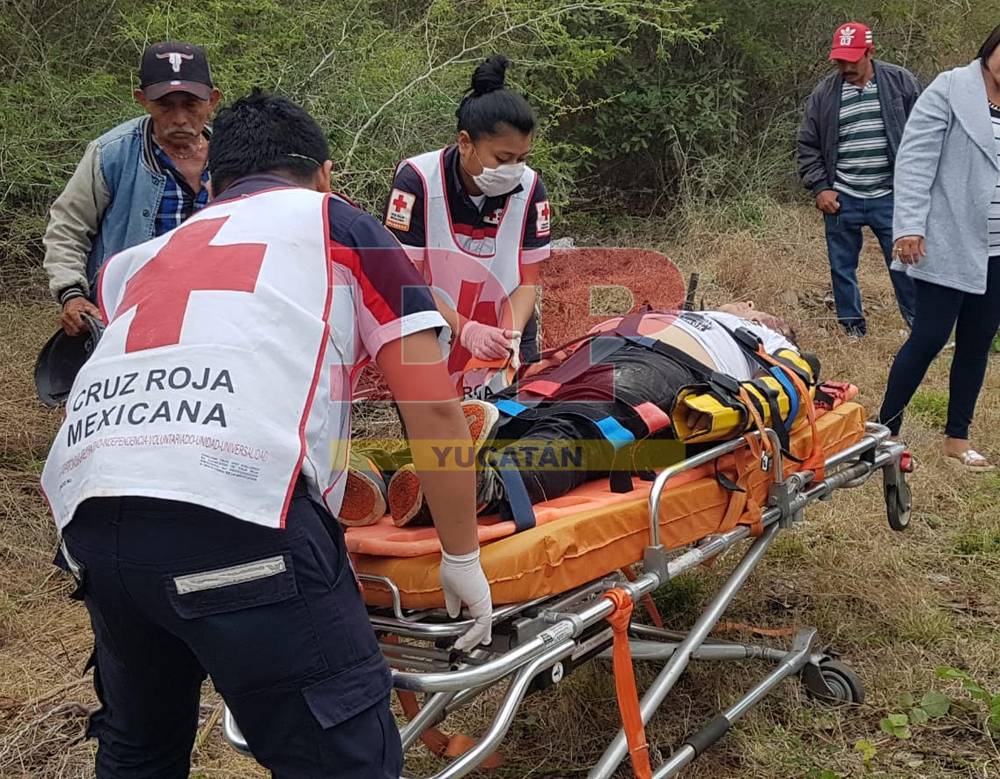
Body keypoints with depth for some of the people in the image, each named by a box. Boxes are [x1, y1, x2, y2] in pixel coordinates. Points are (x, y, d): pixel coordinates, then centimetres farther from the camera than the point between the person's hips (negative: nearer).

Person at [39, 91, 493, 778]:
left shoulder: (139, 259, 31)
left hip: (89, 520, 6)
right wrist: (463, 556, 20)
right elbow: (435, 412, 11)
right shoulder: (340, 225, 19)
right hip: (239, 518, -6)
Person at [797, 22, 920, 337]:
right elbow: (808, 146, 7)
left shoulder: (901, 82, 0)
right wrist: (819, 188, -2)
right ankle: (853, 329, 24)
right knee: (842, 267, 9)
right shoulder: (823, 94, 2)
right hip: (840, 199, 2)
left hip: (890, 197, -1)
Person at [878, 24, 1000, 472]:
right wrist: (909, 226, -19)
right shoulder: (950, 90, -6)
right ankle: (885, 432, 12)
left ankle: (957, 437, 24)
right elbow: (915, 161, -11)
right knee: (930, 338, -2)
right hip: (948, 247, -6)